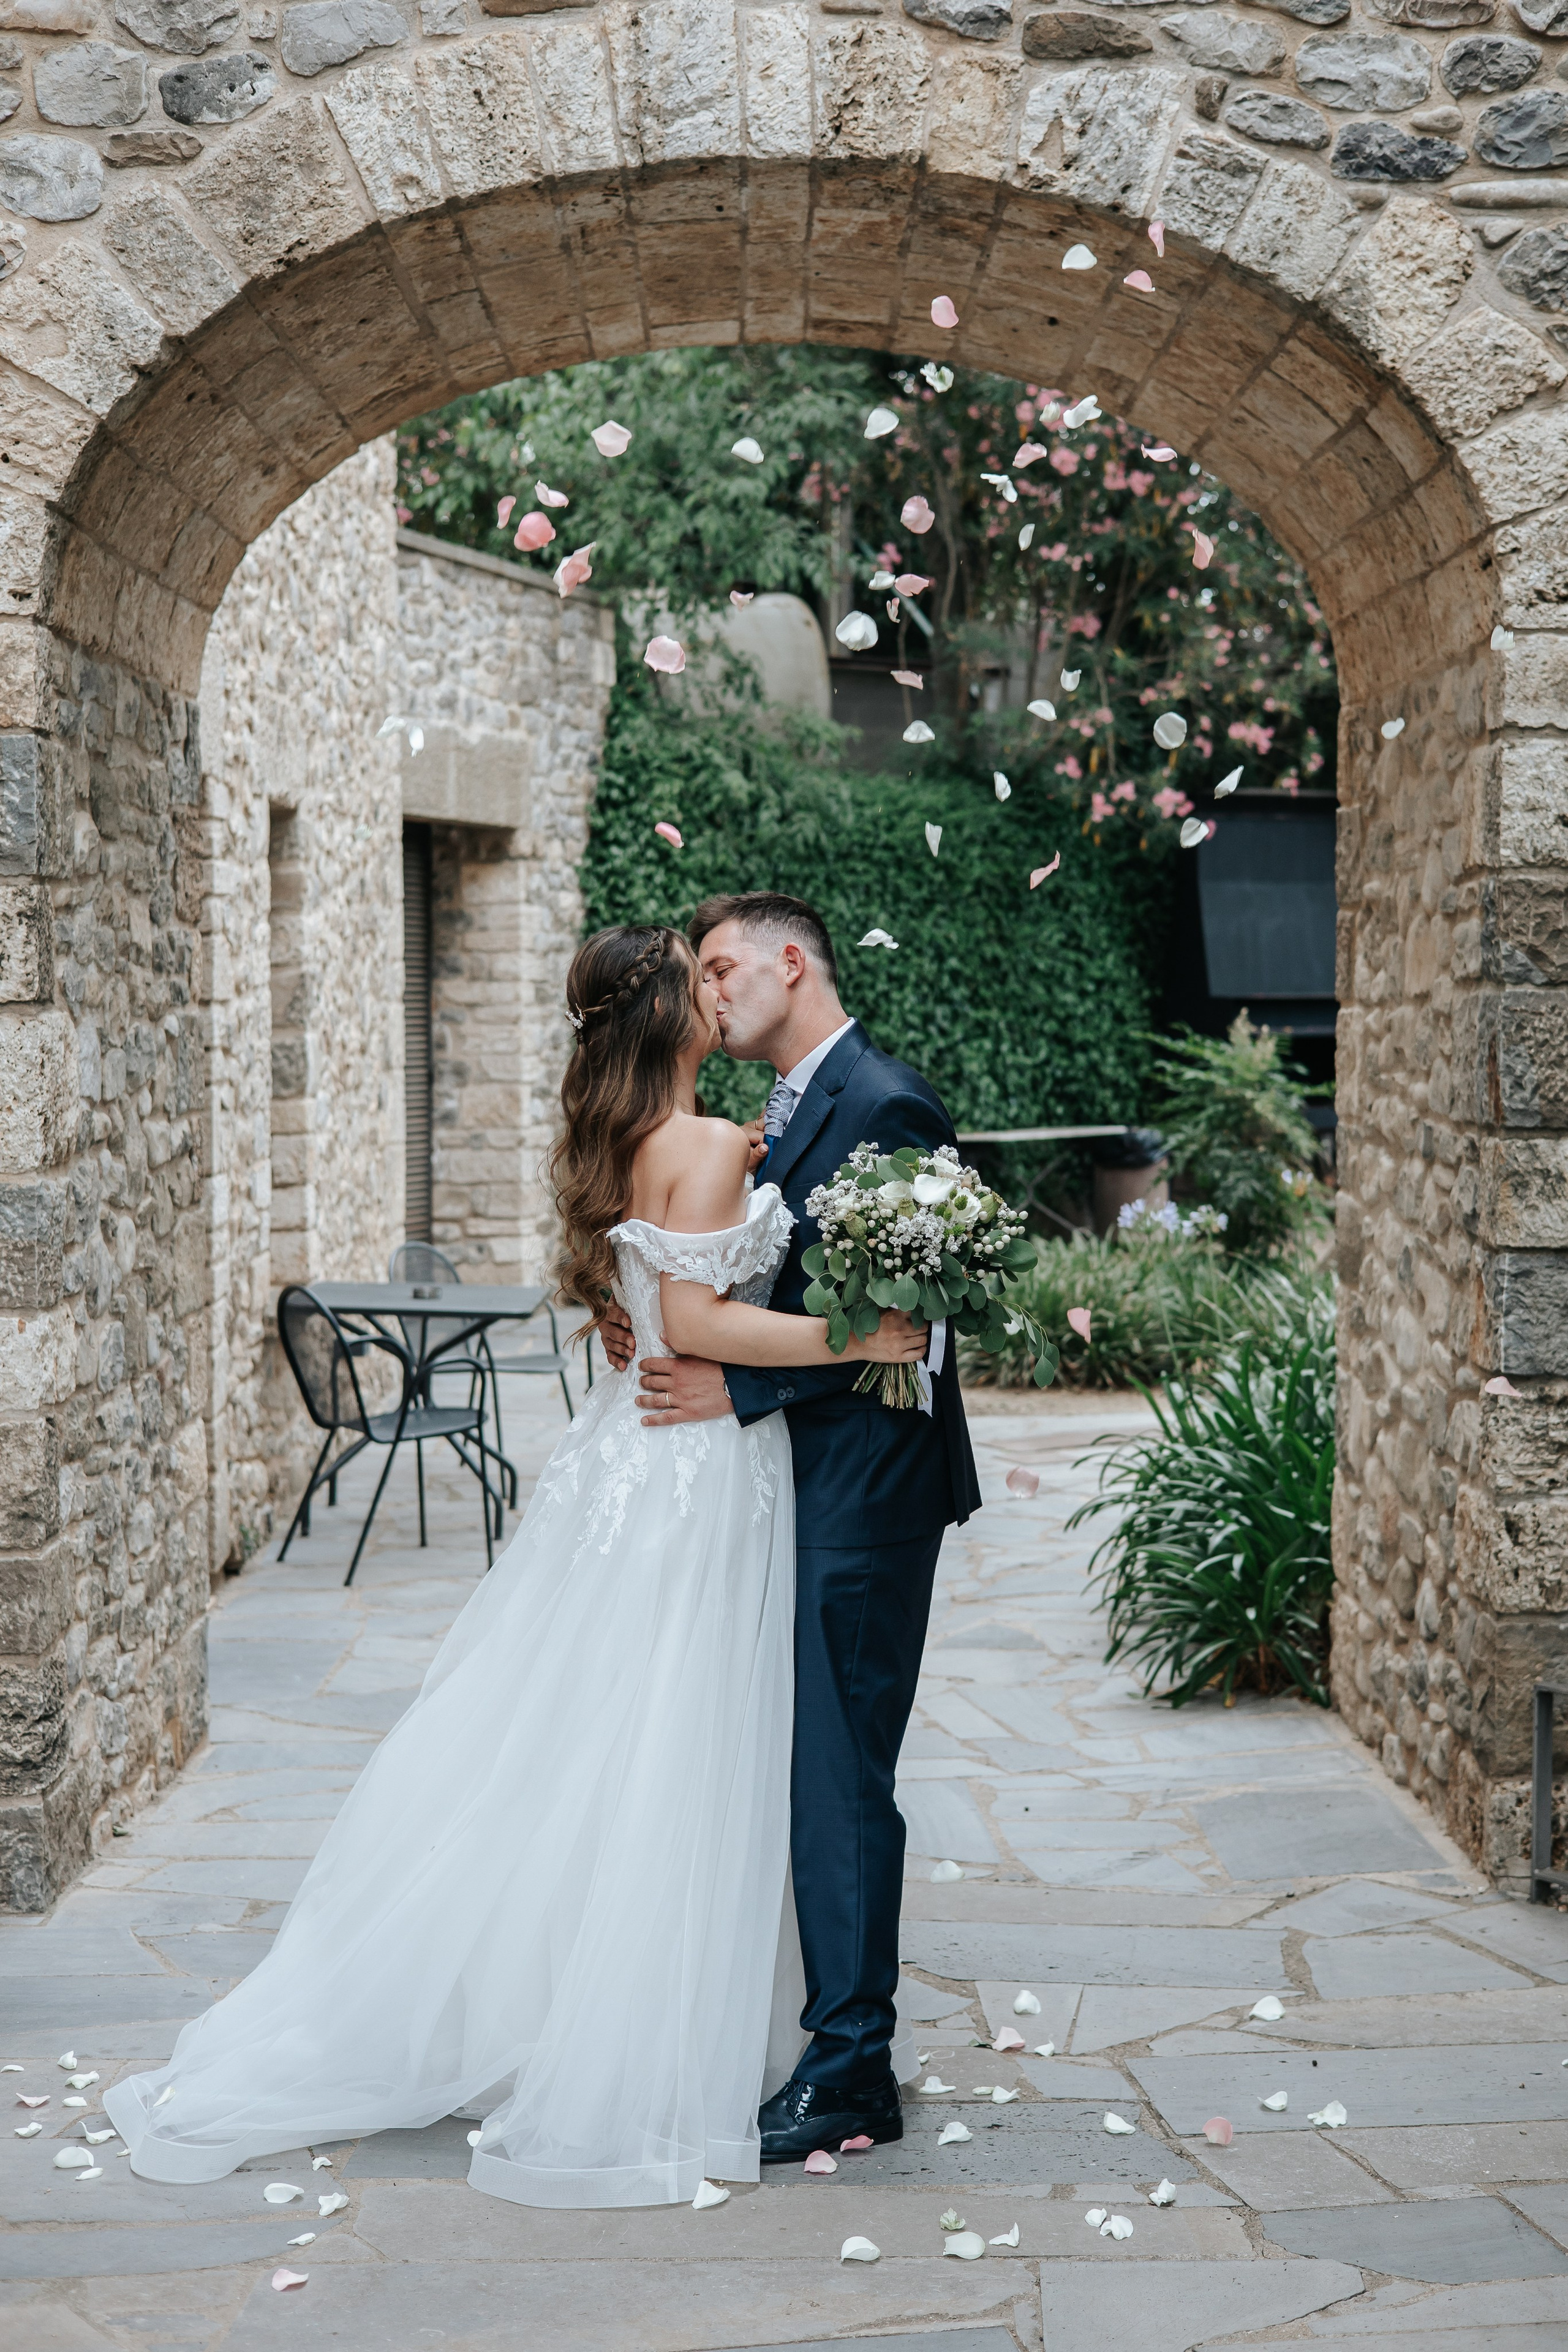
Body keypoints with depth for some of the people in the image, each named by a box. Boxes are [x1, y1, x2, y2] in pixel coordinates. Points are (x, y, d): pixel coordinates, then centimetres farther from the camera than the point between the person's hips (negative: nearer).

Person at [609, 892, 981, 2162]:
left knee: (838, 1774, -4)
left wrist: (736, 1387, -19)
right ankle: (814, 2024, 22)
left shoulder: (887, 1105, -14)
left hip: (861, 1493, -9)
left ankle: (851, 2068, 5)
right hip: (798, 1485, 9)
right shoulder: (785, 1111, 16)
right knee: (793, 1763, 12)